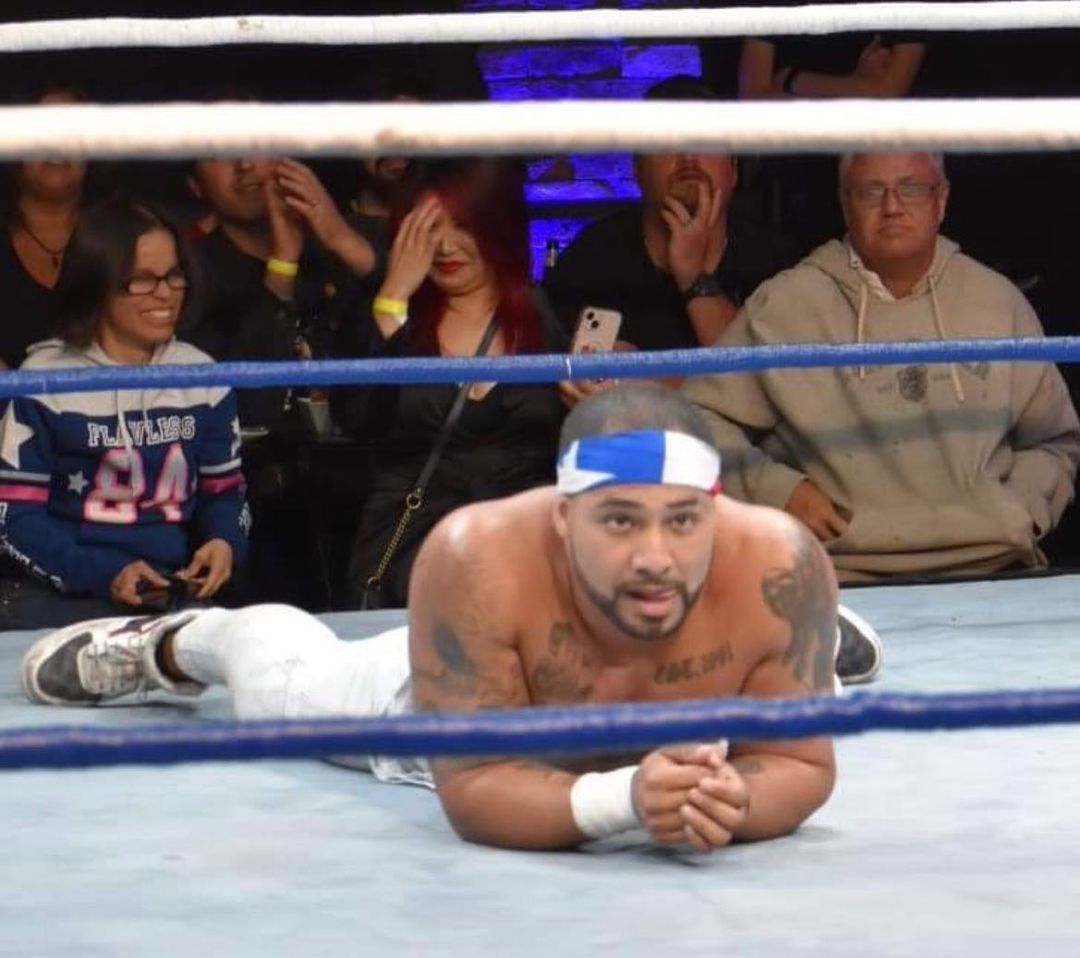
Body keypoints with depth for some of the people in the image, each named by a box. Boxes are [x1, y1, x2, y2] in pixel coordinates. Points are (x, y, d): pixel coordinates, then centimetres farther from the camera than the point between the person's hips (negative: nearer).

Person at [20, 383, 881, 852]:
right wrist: (621, 799, -62)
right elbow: (474, 784, -44)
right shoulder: (478, 562, -48)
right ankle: (178, 642, 64)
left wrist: (736, 801, -56)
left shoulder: (778, 570, -46)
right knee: (286, 676, 32)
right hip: (461, 711, -1)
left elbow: (801, 763, -34)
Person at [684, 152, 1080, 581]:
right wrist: (776, 489, -4)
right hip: (844, 570, -2)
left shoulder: (998, 300, 16)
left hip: (989, 566, 2)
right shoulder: (782, 304, 7)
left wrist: (1018, 513, 7)